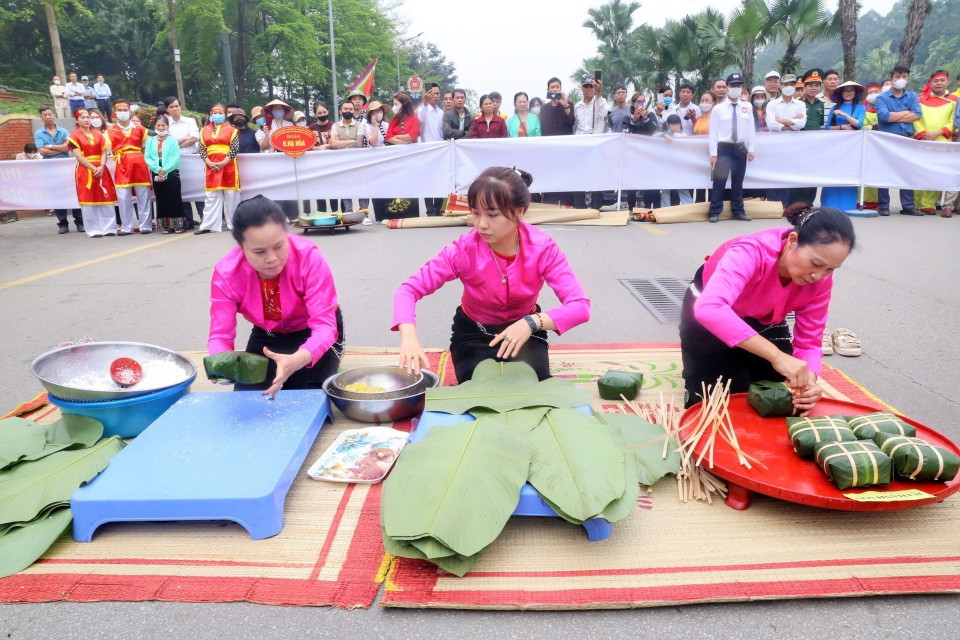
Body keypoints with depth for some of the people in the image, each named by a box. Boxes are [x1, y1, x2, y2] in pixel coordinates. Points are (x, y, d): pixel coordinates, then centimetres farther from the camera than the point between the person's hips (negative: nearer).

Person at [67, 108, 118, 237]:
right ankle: (93, 230, 2)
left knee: (106, 199, 1)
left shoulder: (98, 134, 13)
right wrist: (93, 168, -14)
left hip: (101, 170, 3)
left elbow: (104, 152, 6)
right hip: (85, 170, -3)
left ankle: (109, 228, 7)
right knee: (88, 200, -2)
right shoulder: (74, 136, 2)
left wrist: (101, 166, -11)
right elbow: (78, 156, -6)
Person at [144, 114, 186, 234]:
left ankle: (178, 224, 4)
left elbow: (176, 158, -8)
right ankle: (166, 226, 11)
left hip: (172, 173, -3)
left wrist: (165, 170, -14)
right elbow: (147, 157, 2)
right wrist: (158, 169, -12)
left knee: (174, 199, -2)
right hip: (156, 174, 3)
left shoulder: (173, 140, -1)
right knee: (161, 200, 5)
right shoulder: (150, 141, 7)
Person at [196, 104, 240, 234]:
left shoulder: (231, 129, 3)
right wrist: (209, 163, -8)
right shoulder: (204, 130, 12)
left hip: (228, 164, -3)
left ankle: (234, 223, 9)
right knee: (211, 195, 3)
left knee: (231, 194, 1)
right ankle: (208, 225, 4)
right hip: (211, 166, 3)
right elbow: (202, 149, 8)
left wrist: (223, 162, -13)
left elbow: (235, 148, -5)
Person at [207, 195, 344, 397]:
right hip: (267, 336, 3)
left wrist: (297, 360, -60)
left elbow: (324, 326, -38)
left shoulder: (309, 257, -35)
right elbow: (220, 335, -24)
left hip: (313, 334, -3)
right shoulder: (226, 272, -25)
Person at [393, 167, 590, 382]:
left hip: (523, 330, 1)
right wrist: (409, 335, -47)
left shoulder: (543, 248, -24)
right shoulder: (464, 250, -25)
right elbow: (408, 289, -26)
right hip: (473, 333, 0)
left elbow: (580, 306, -27)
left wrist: (532, 322, -45)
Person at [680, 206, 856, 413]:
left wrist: (808, 380, -42)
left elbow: (809, 343, -19)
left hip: (763, 321, 5)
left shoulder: (821, 281, -24)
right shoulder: (752, 252, -42)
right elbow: (708, 309, -59)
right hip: (709, 317, -4)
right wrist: (777, 356, -61)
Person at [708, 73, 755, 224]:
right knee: (719, 180, -4)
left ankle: (738, 211, 20)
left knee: (738, 181, 11)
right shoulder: (718, 108, -1)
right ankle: (715, 212, 3)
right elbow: (713, 132, -4)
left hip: (741, 148, 3)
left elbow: (750, 129, 8)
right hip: (723, 148, -3)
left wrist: (750, 149, 3)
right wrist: (713, 154, -9)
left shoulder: (747, 108, 7)